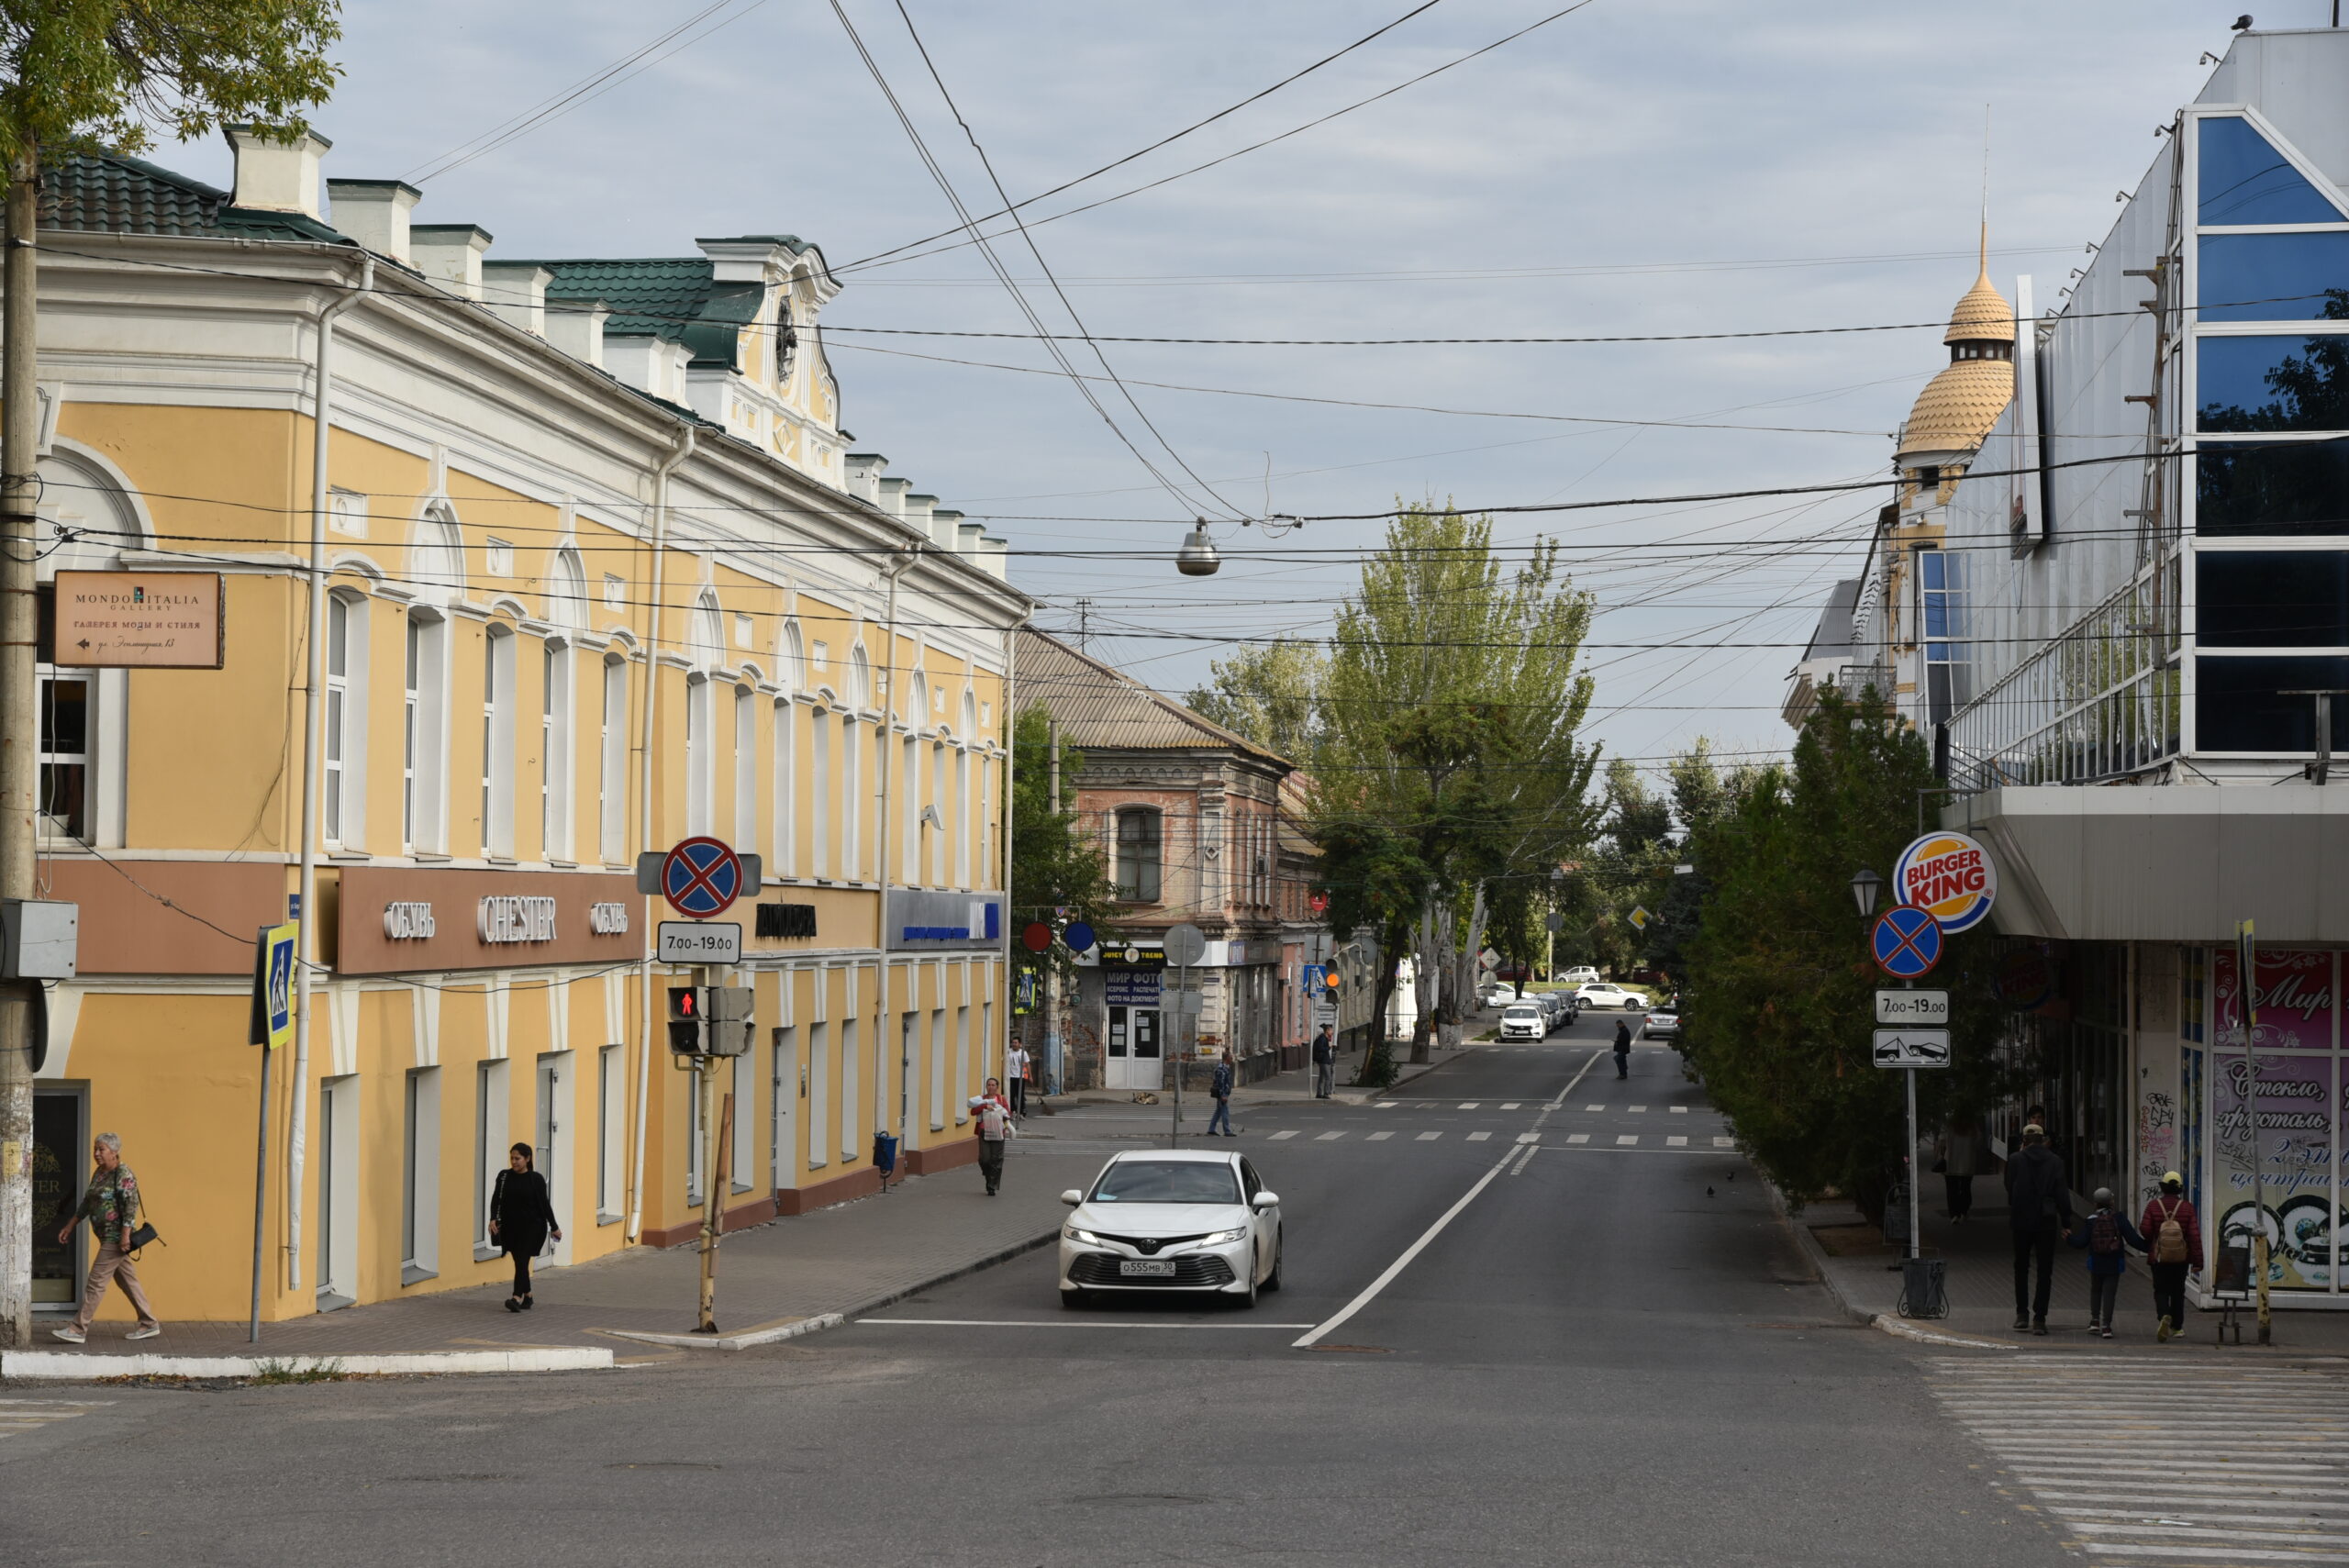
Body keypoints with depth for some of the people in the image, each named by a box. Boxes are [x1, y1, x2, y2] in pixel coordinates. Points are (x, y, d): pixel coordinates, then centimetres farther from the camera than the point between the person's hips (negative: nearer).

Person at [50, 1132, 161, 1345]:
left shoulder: (123, 1174, -14)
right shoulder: (99, 1173, 13)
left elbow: (132, 1204, -20)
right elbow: (87, 1202, 21)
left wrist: (126, 1234, -26)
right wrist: (70, 1226, 21)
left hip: (116, 1238, -9)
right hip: (107, 1237, 9)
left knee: (96, 1282, -8)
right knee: (127, 1281, 13)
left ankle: (78, 1329, -7)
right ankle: (149, 1325, 19)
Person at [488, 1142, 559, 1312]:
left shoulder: (536, 1179, -4)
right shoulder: (504, 1176, 4)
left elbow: (544, 1203, 0)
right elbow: (496, 1199, 1)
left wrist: (554, 1227, 3)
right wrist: (493, 1219, -15)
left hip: (531, 1226, -4)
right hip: (511, 1226, 4)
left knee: (522, 1260, -14)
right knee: (519, 1262, 11)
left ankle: (517, 1298, -24)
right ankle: (527, 1296, 27)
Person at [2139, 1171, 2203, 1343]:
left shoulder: (2153, 1206, -8)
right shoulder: (2187, 1207, -6)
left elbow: (2145, 1230, -10)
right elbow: (2194, 1234, -9)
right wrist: (2197, 1260, -5)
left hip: (2158, 1258, -1)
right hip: (2181, 1258, 1)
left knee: (2161, 1291, 3)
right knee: (2178, 1291, 17)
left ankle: (2164, 1316, -25)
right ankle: (2177, 1326, 24)